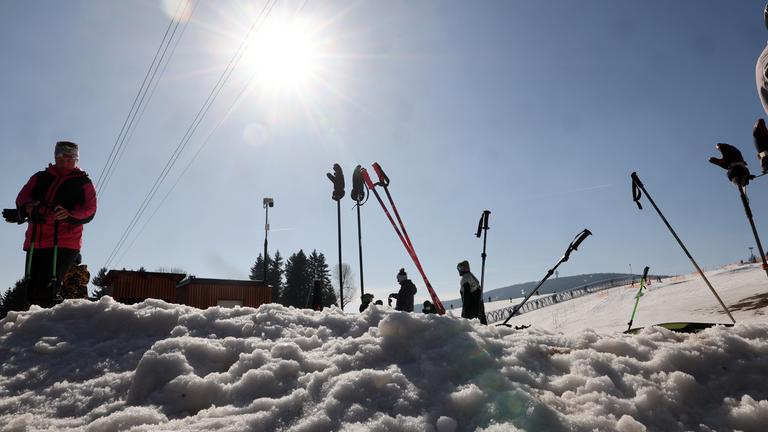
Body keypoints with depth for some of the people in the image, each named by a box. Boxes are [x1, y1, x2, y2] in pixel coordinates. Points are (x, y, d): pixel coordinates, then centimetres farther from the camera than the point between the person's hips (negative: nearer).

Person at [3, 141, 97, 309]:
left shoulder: (83, 183, 10)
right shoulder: (40, 178, 20)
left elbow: (89, 210, -2)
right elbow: (22, 197, 7)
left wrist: (69, 215, -23)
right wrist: (29, 207, -17)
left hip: (65, 244, -4)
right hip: (36, 242, 4)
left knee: (45, 291, -17)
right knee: (31, 291, 3)